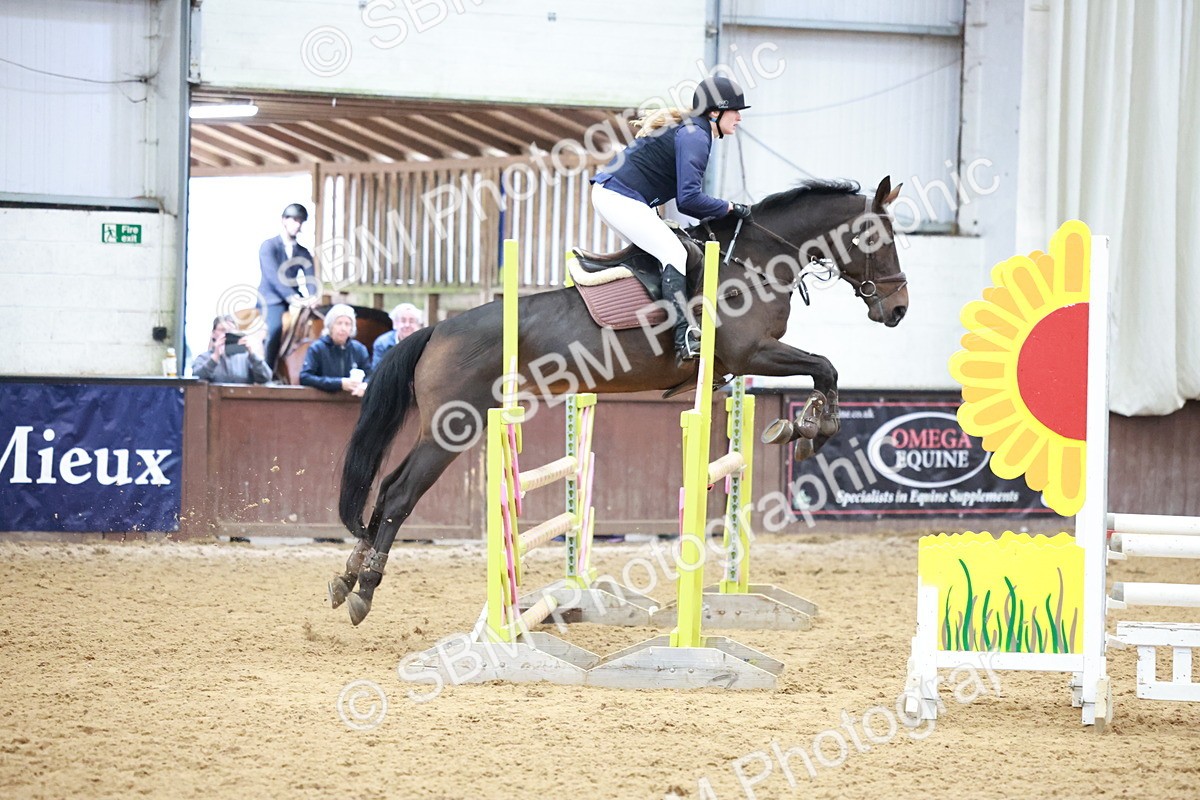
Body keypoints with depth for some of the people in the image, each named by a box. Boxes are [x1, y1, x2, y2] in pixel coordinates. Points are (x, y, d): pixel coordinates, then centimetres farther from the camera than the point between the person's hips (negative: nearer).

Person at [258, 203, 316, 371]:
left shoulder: (303, 253, 14)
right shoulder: (269, 246, -2)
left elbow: (310, 278, -1)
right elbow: (273, 275, -17)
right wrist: (291, 296, -31)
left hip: (294, 301, 5)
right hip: (272, 300, -5)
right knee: (275, 330, -31)